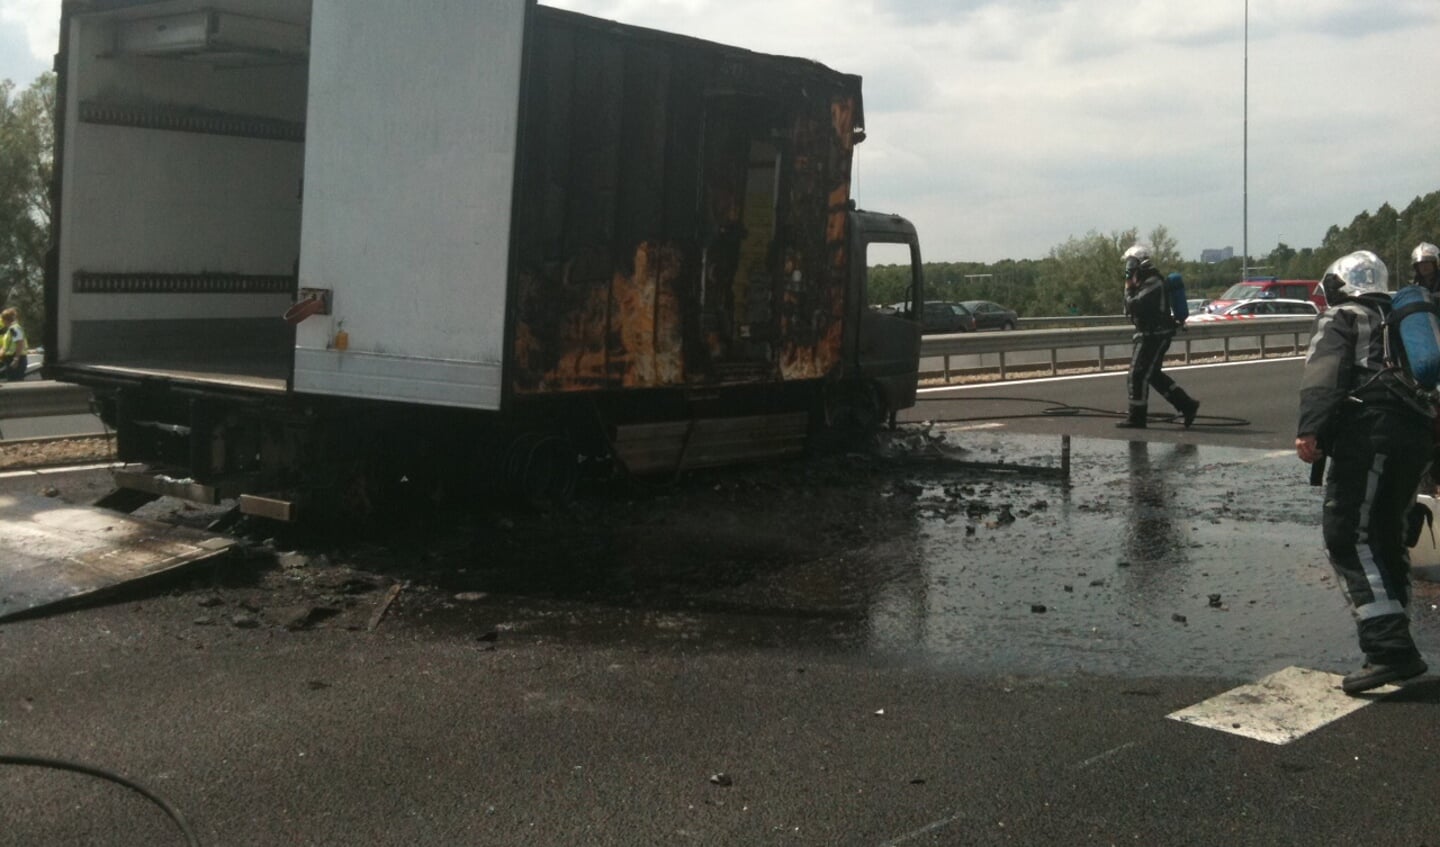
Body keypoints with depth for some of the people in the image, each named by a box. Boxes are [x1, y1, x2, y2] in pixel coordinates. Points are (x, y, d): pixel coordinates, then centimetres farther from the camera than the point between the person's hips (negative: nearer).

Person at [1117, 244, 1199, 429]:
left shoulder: (1152, 283, -17)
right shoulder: (1145, 282, 15)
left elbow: (1133, 306, -26)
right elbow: (1130, 308, 16)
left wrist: (1128, 288, -10)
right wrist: (1131, 288, 3)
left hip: (1154, 336, -11)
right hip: (1149, 335, 11)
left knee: (1138, 375, -7)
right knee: (1153, 375, 16)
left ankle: (1136, 418, -1)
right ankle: (1187, 405, 21)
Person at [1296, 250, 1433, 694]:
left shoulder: (1339, 319, 8)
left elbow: (1324, 376, -11)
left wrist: (1309, 429, -22)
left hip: (1368, 432, -8)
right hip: (1417, 435, 8)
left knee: (1349, 539, -11)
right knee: (1387, 537, 17)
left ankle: (1389, 648, -23)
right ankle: (1394, 645, 21)